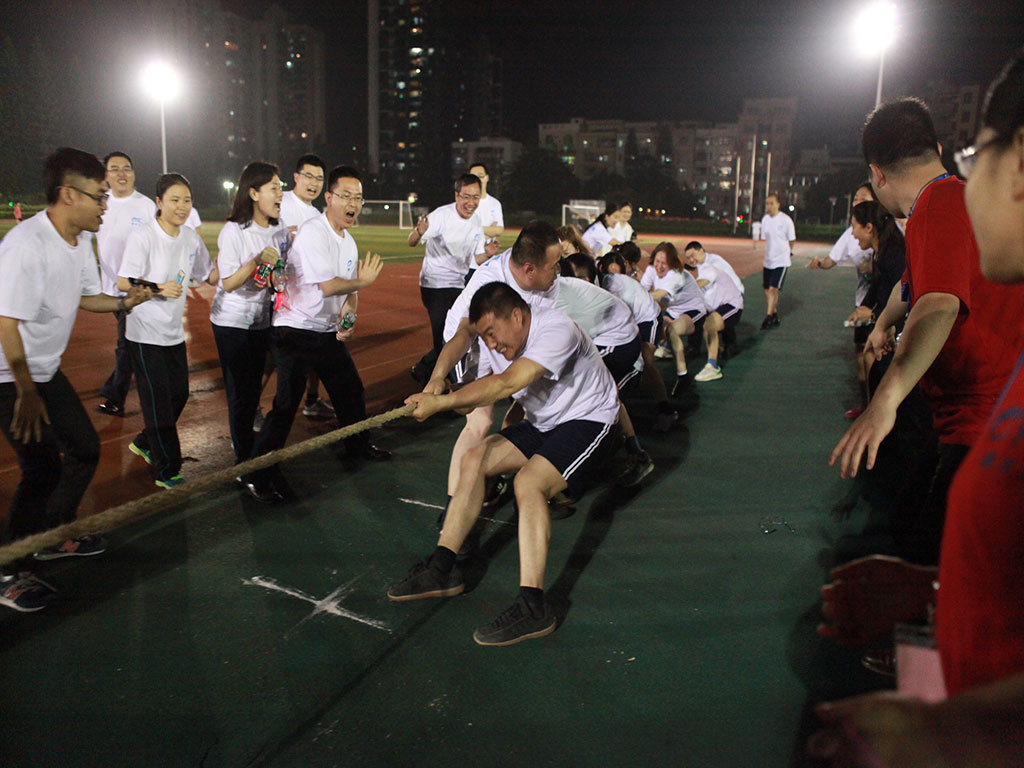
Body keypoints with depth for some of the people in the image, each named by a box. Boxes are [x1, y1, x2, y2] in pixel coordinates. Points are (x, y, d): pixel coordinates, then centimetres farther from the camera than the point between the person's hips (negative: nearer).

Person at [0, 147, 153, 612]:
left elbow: (84, 296, 16)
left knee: (84, 449, 14)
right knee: (42, 468, -7)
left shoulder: (81, 239, 3)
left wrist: (124, 302, -4)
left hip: (47, 369, 9)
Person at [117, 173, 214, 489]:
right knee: (159, 401, -3)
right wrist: (158, 288, -28)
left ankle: (144, 443, 38)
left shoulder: (191, 237, 4)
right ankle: (167, 471, 8)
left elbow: (209, 273, 16)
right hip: (145, 333, -6)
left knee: (179, 395, 13)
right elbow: (123, 283, -14)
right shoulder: (142, 237, -14)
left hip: (174, 332, 7)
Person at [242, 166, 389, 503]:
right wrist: (363, 281, -9)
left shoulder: (348, 240, 11)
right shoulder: (312, 233, -18)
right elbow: (328, 285, -26)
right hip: (295, 332, -9)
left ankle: (358, 444, 42)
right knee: (286, 405, -9)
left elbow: (350, 291, 14)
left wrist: (349, 317, -5)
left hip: (329, 332, 9)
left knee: (351, 390, 18)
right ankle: (256, 474, 2)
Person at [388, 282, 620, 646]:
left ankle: (533, 606, -29)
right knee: (474, 459, -5)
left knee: (528, 480, -30)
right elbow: (484, 389, -10)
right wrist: (439, 394, -30)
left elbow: (506, 384, -37)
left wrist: (440, 402, -39)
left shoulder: (556, 330, -28)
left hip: (588, 421, -8)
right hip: (542, 424, 8)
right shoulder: (497, 343, -2)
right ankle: (443, 570, -1)